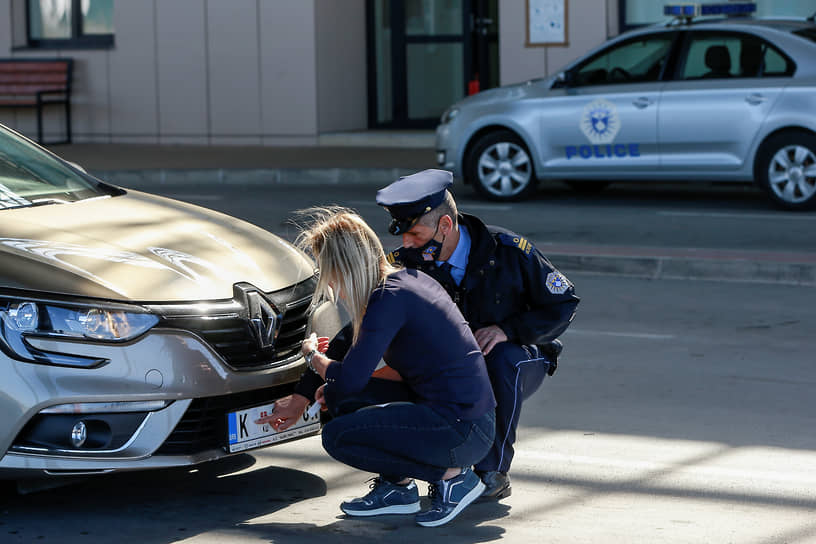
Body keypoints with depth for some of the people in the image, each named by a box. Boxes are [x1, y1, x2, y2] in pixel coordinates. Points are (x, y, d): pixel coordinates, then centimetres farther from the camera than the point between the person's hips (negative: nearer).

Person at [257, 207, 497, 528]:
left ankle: (453, 476, -4)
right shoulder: (409, 279, 11)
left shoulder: (390, 298, -18)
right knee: (341, 400, 10)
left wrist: (312, 355, 4)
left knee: (338, 436, -13)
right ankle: (397, 488, 16)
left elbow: (347, 381, -21)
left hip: (463, 432, -9)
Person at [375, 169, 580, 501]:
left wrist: (508, 329, -26)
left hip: (520, 363, -2)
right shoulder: (405, 264, -14)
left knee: (503, 357, -37)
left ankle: (493, 472, -21)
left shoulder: (509, 251, -19)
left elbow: (563, 303, -11)